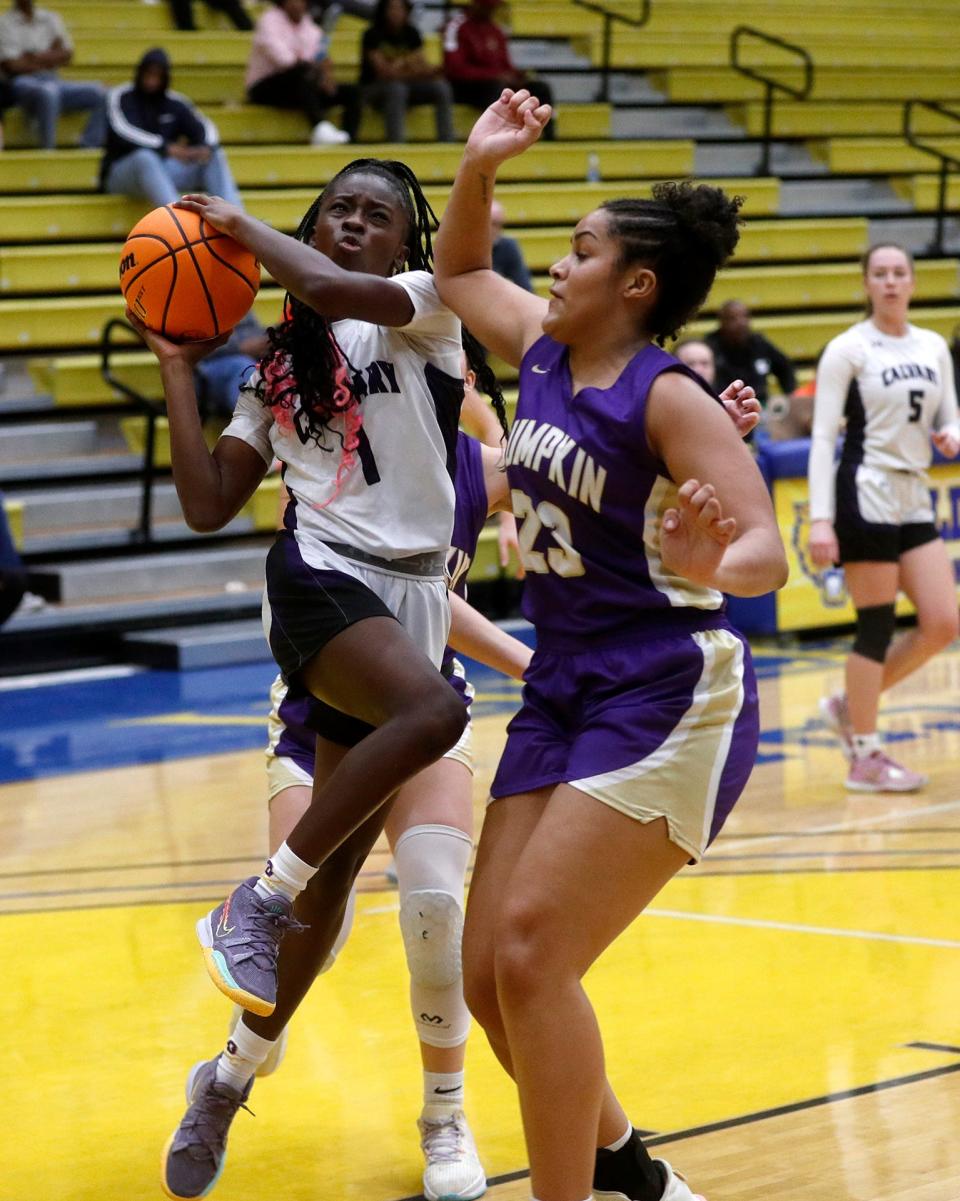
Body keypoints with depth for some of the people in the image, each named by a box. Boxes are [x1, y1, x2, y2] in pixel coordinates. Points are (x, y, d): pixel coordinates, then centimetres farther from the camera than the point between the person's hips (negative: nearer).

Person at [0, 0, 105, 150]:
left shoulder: (51, 18, 21)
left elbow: (67, 55, 10)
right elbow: (13, 66, -6)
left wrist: (36, 57, -6)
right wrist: (50, 59, 2)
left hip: (53, 81, 5)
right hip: (23, 82, -5)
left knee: (100, 93, -19)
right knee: (48, 92, -40)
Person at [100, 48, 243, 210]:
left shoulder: (175, 103, 12)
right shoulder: (121, 97, 0)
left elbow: (203, 128, 5)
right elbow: (122, 132, -17)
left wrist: (206, 147, -21)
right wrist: (166, 148, -28)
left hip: (163, 174, 5)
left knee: (214, 156, -11)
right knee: (146, 158, -38)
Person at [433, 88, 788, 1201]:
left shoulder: (667, 395, -14)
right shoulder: (545, 353, 8)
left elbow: (764, 551, -21)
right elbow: (457, 272, 27)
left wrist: (708, 562, -43)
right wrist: (480, 166, 11)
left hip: (666, 699, -8)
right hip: (562, 690, 8)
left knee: (532, 957, -17)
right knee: (490, 975, 3)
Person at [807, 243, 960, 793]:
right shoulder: (848, 349, -6)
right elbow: (823, 436, -10)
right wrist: (821, 519, -17)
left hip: (914, 498, 7)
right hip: (867, 493, -7)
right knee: (877, 624, -4)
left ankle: (850, 705, 18)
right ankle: (865, 757, 6)